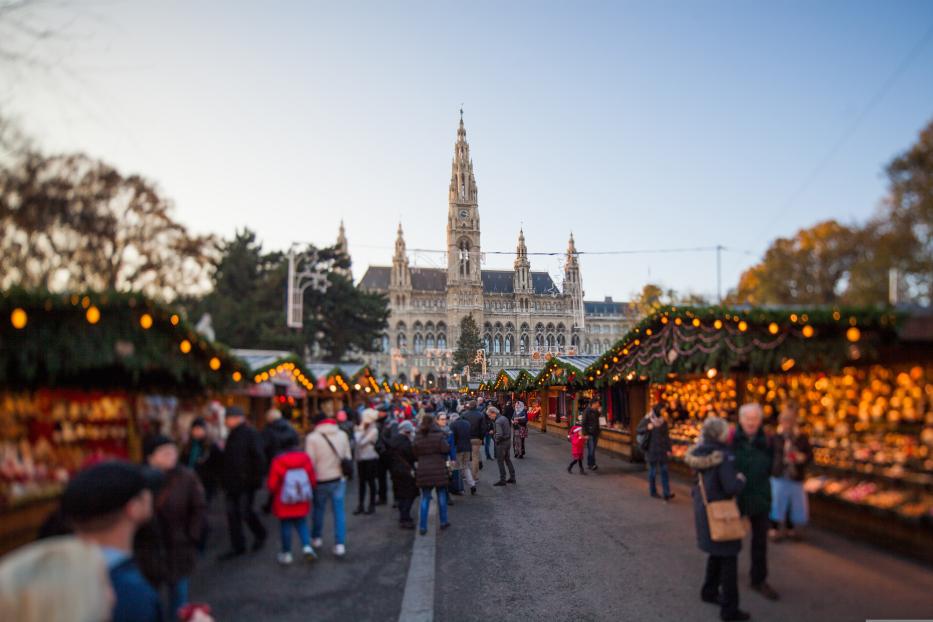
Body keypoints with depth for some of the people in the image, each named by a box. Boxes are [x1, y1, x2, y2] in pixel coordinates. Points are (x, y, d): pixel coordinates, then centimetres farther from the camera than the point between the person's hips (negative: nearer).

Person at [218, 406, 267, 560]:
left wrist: (256, 478, -21)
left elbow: (258, 457, -18)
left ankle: (260, 534, 20)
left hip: (246, 483, -8)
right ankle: (237, 547, 22)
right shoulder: (232, 435, 14)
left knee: (245, 512, -3)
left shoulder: (251, 434, -13)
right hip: (232, 483, 8)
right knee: (232, 514, 10)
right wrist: (225, 479, 16)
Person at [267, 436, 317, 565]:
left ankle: (286, 554, 18)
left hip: (284, 503, -2)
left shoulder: (278, 461, -18)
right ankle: (307, 546, 4)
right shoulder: (305, 458, -10)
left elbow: (272, 485, -14)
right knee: (301, 523, 18)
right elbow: (313, 480, -4)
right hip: (302, 502, 3)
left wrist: (274, 491, 10)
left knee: (285, 526, 10)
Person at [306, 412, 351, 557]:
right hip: (339, 479, 2)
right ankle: (340, 544, 0)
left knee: (318, 509, 17)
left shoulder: (312, 438, -12)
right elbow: (348, 457, 7)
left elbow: (310, 461, -11)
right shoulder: (342, 435, 2)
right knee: (339, 511, 5)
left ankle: (316, 538, 33)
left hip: (320, 480, -2)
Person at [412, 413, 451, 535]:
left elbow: (415, 454, 3)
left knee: (425, 498, 8)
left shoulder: (417, 437, -2)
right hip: (438, 470, -2)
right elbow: (446, 450, -12)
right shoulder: (438, 435, -11)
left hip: (423, 470, 2)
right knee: (441, 495, 14)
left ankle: (422, 526, 4)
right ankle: (443, 521, 23)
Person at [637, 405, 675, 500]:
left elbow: (667, 436, 9)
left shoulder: (664, 422, 5)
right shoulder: (647, 420, -6)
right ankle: (653, 491, 22)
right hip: (651, 451, -3)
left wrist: (668, 449, 4)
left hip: (662, 451, 3)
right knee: (653, 471, 6)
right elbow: (638, 430, -10)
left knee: (664, 471, -2)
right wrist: (647, 428, -28)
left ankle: (667, 494, -3)